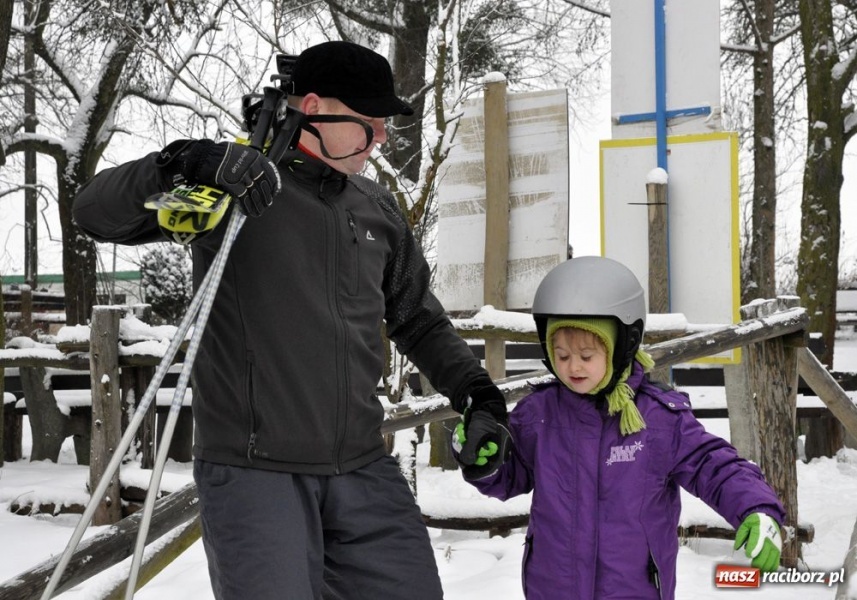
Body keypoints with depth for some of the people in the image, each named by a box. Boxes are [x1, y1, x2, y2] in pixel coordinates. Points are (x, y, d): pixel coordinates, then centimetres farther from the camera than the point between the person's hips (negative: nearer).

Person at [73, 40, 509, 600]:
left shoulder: (378, 209, 13)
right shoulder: (231, 182, -4)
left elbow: (419, 319, 24)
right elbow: (96, 212, -11)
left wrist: (473, 387, 10)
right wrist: (189, 163, -27)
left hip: (363, 470, 6)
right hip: (252, 471, -5)